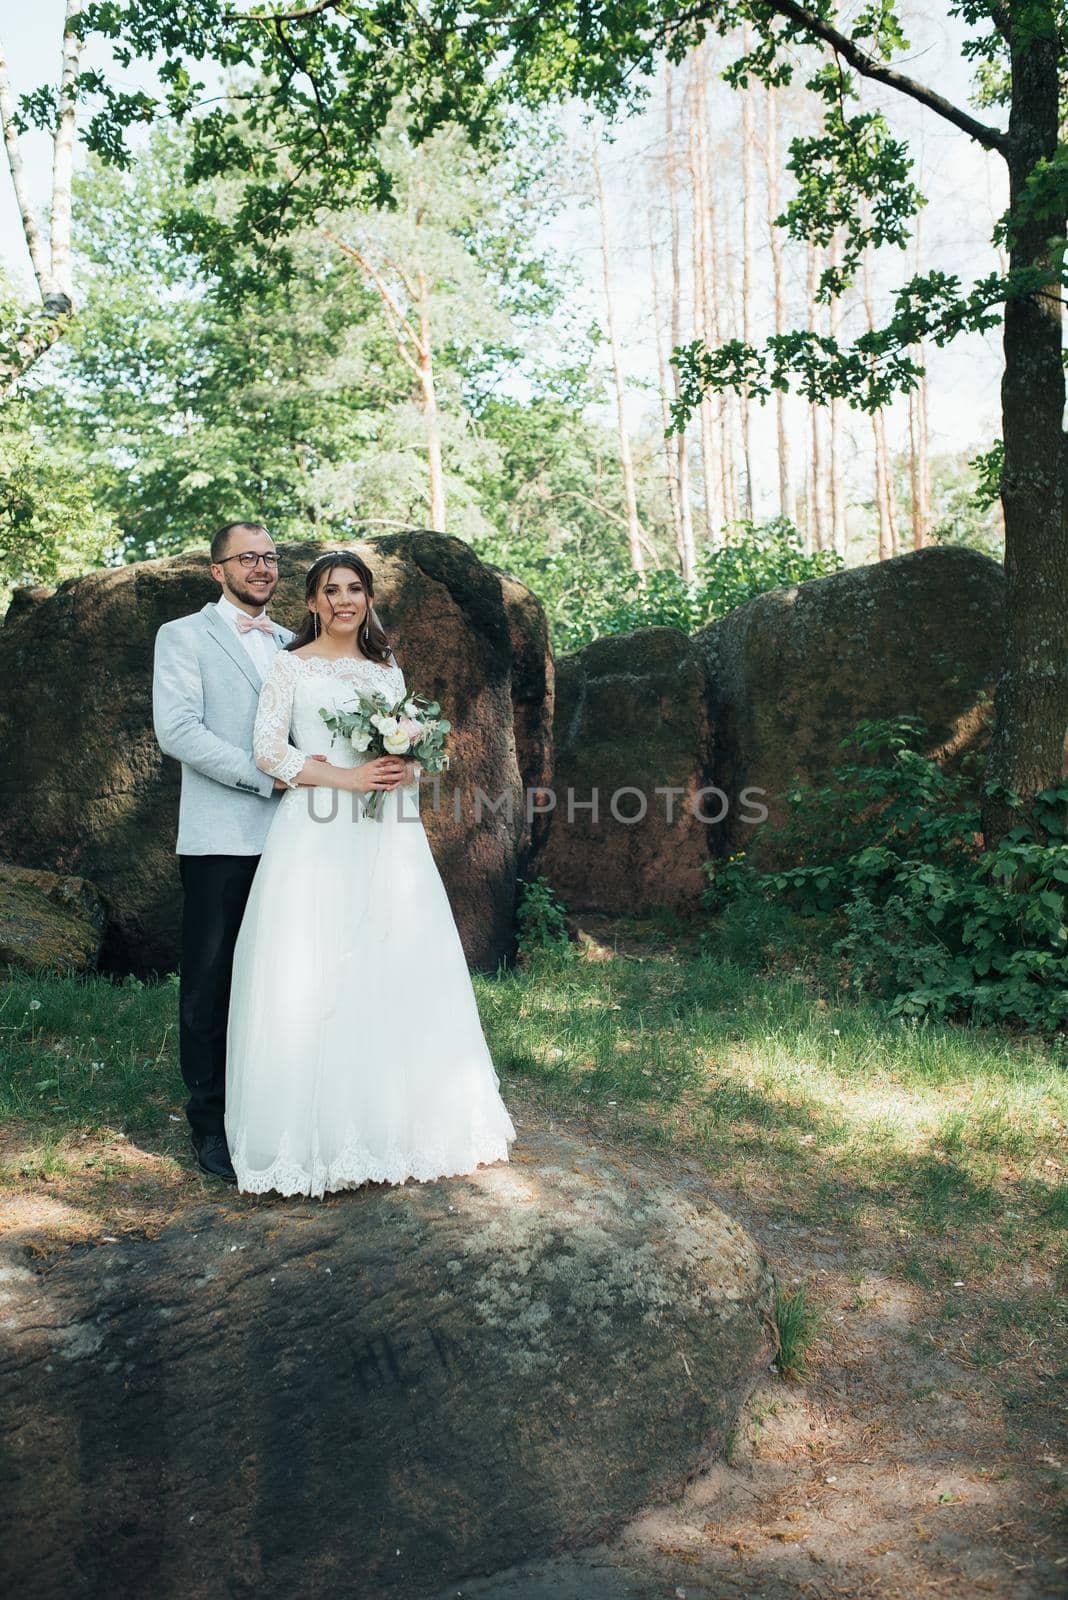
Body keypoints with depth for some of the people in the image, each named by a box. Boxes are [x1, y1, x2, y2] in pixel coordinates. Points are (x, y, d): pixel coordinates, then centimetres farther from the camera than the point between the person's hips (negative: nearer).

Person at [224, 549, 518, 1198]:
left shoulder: (388, 671, 16)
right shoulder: (290, 666, 4)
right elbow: (268, 750, -5)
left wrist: (406, 770, -4)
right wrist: (347, 777, -14)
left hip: (386, 837, 4)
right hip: (317, 839, -4)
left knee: (397, 973, 3)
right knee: (313, 980, -5)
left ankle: (395, 1121, 15)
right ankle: (319, 1134, 5)